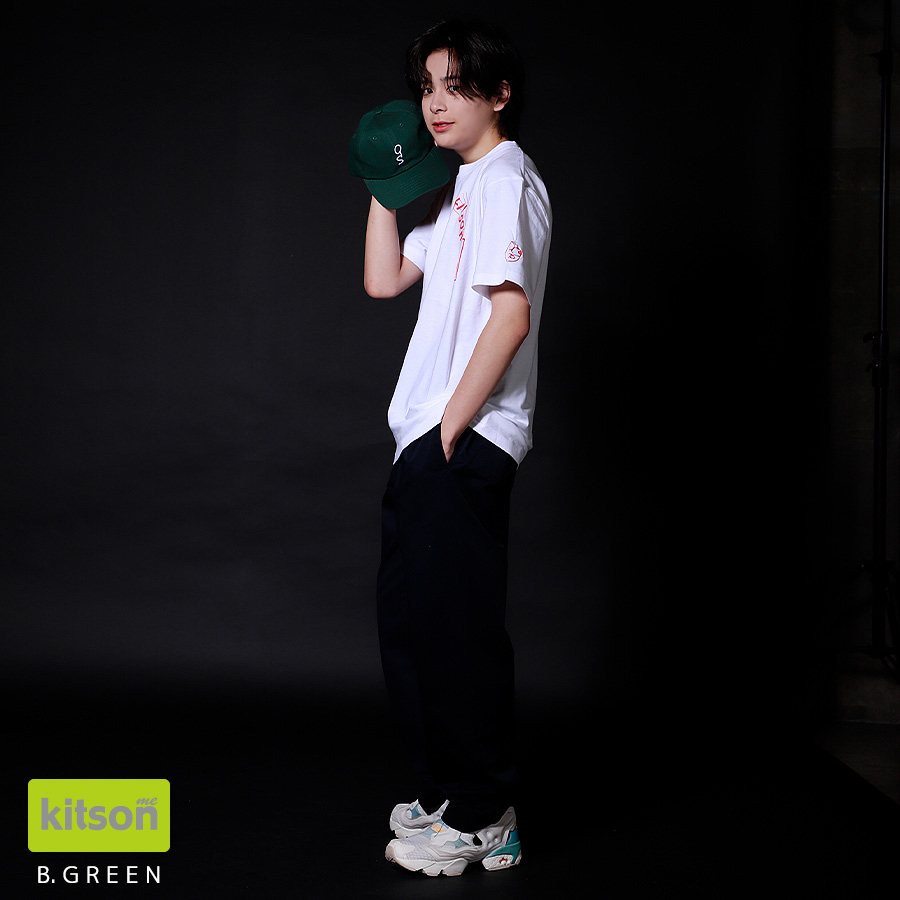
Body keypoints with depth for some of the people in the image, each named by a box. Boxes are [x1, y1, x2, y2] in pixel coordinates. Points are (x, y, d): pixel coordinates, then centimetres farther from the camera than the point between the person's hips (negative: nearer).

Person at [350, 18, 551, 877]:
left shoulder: (504, 180, -10)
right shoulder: (460, 189, 20)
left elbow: (511, 313, -21)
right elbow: (384, 281, 22)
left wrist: (453, 424, -18)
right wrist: (384, 187, 15)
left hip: (469, 443, -10)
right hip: (428, 437, 10)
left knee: (456, 626, -6)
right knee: (414, 619, 15)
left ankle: (481, 820, 5)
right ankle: (446, 794, 28)